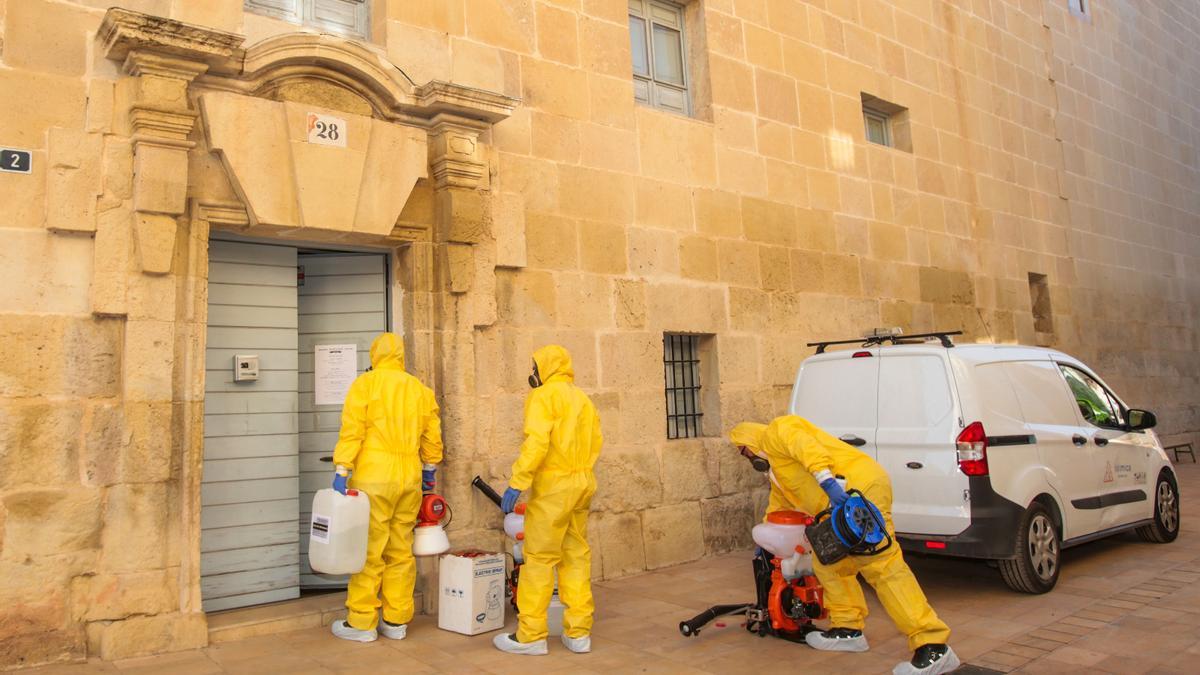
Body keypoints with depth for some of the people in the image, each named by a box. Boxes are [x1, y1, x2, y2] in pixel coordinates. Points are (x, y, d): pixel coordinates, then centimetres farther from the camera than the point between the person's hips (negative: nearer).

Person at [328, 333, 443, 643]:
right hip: (410, 478, 5)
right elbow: (432, 437, 12)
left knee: (368, 550, 2)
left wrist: (341, 471, -10)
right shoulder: (419, 388, 11)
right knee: (401, 551, 11)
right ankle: (396, 620, 18)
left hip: (374, 478, -5)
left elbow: (352, 431, -11)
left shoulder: (365, 384, -3)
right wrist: (429, 470, 23)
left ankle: (361, 623, 9)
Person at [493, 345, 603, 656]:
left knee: (539, 559, 0)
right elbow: (596, 441, 12)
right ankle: (578, 633, 16)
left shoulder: (543, 395, -7)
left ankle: (530, 636, 6)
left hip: (553, 486, -7)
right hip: (583, 484, 8)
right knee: (576, 557, 11)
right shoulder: (582, 398, 15)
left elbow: (536, 442, -19)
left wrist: (516, 483, -19)